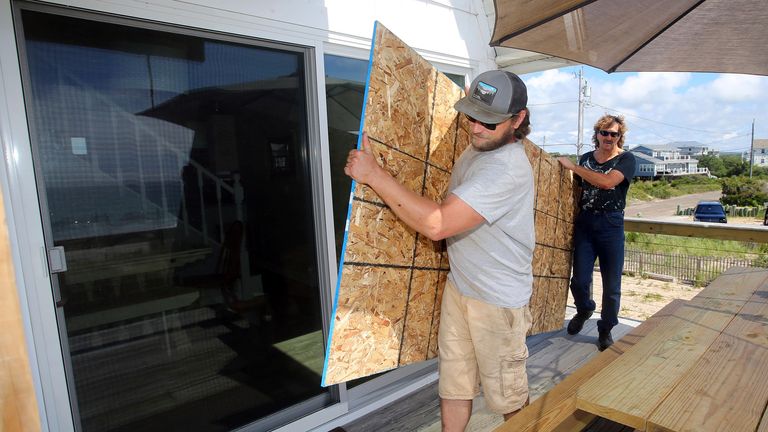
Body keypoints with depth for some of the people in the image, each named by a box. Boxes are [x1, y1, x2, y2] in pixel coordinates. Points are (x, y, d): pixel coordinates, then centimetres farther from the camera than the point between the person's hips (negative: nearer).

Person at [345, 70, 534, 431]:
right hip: (458, 286, 8)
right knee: (452, 387, 18)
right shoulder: (476, 146, 4)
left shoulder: (508, 168, -27)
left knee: (507, 397, 15)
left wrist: (374, 174, -30)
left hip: (497, 301, -7)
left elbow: (437, 224, -34)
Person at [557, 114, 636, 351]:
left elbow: (607, 182, -21)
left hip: (611, 224, -3)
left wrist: (573, 166, -16)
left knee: (611, 285, 4)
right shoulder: (586, 158, 11)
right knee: (580, 280, 0)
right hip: (584, 223, 3)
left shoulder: (626, 159, -2)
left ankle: (605, 331, 23)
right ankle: (584, 310, 32)